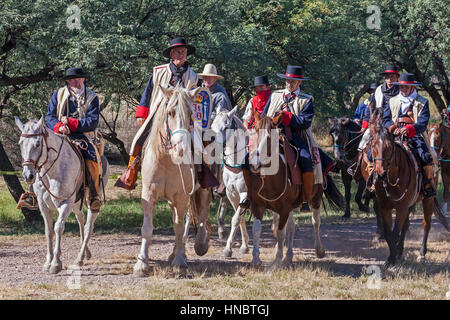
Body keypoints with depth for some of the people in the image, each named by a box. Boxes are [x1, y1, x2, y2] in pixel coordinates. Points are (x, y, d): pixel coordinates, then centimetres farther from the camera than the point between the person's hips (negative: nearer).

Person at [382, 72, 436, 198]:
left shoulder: (422, 103, 6)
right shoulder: (392, 102, 17)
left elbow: (423, 123, -7)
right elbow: (385, 119, 10)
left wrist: (409, 129, -25)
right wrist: (393, 128, -13)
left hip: (415, 136, -2)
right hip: (395, 136, 3)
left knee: (425, 156, -27)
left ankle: (428, 187, -17)